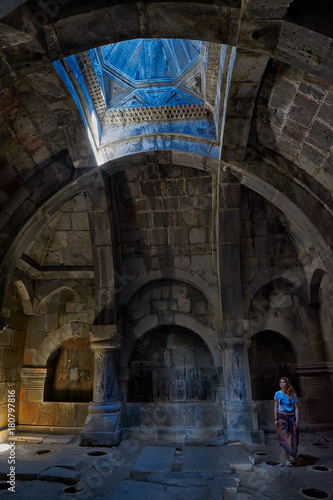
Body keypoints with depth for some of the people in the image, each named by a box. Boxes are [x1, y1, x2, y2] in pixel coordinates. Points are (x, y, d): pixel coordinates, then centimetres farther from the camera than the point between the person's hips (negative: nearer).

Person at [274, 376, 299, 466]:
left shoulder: (293, 395, 1)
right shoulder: (278, 394, -2)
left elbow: (296, 408, 4)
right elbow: (276, 407, 1)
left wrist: (297, 419, -4)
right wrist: (276, 419, -3)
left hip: (291, 417, 1)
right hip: (282, 417, -1)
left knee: (293, 437, 2)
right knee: (285, 438, -2)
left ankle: (294, 452, 33)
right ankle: (287, 459, 6)